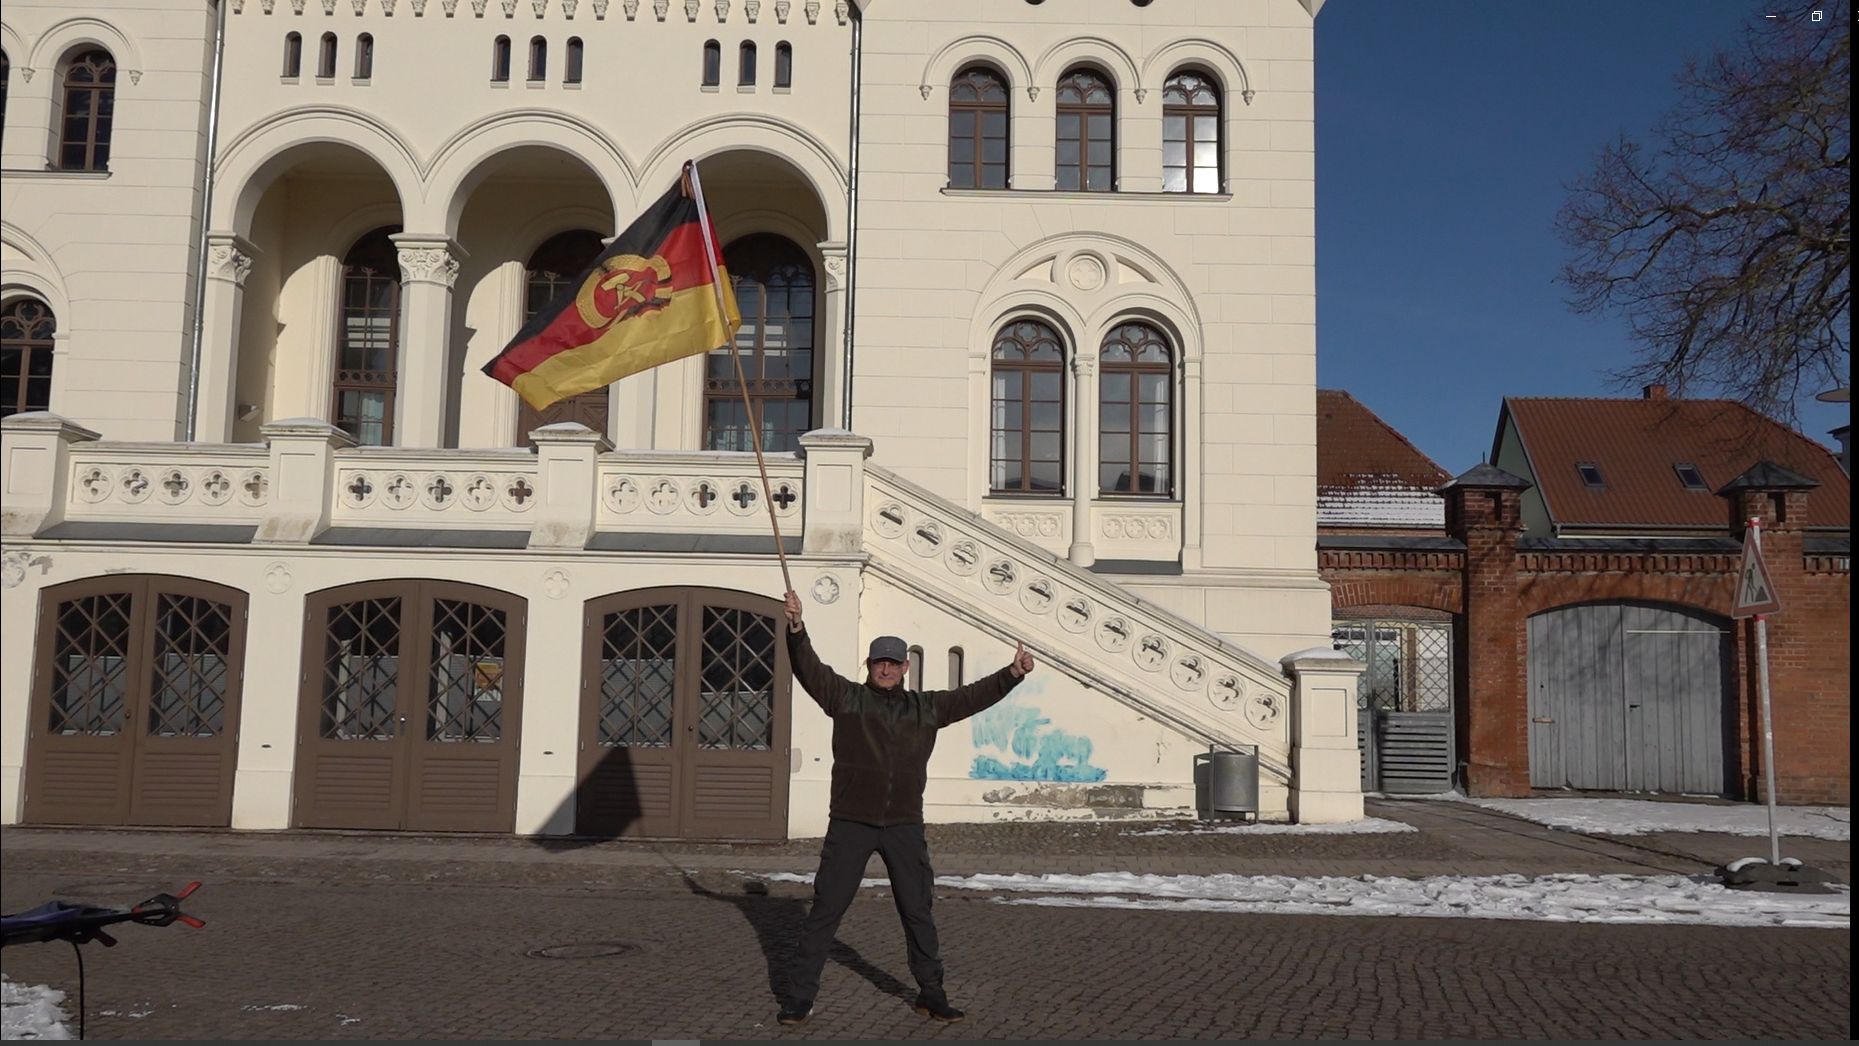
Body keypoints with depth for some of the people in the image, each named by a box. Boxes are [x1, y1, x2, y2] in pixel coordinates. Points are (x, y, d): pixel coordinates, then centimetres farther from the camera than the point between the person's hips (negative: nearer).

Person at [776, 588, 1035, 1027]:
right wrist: (797, 629, -29)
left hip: (905, 826, 3)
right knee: (825, 911, 1)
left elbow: (974, 695, 6)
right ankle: (799, 996, 12)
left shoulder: (927, 707, 9)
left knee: (918, 914, 12)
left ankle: (931, 994, 26)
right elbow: (808, 668, -11)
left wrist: (1012, 673, -9)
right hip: (850, 825, -3)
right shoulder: (845, 696, 0)